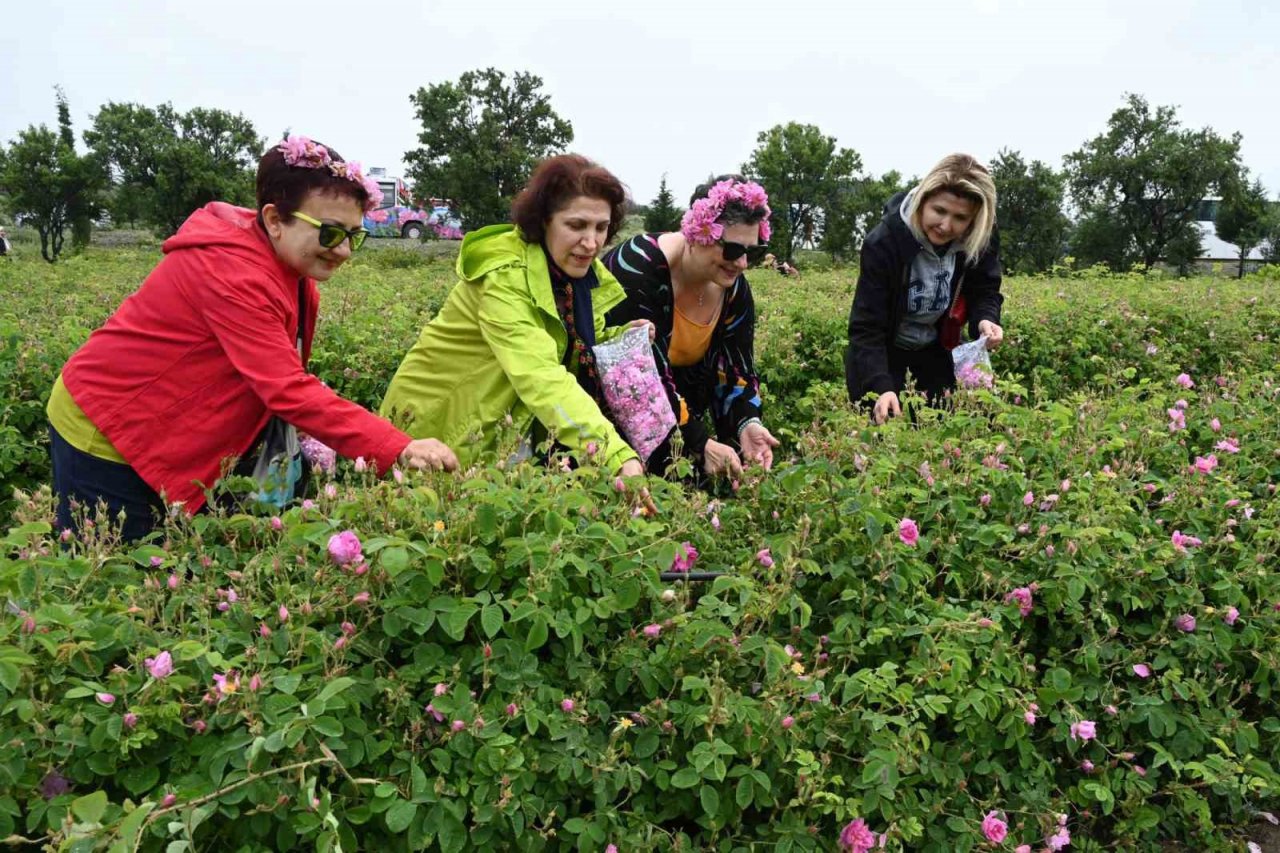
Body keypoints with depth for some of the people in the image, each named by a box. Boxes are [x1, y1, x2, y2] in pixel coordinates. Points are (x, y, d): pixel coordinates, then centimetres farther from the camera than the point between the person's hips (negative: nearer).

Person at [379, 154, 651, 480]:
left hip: (511, 426, 7)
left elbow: (582, 345, 9)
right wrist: (617, 456, -52)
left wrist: (623, 339, -14)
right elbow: (542, 378, -42)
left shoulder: (582, 271, -5)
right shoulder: (505, 276, -29)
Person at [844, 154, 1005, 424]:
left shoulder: (982, 240, -19)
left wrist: (985, 319, -27)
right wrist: (881, 386, -45)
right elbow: (866, 327, -32)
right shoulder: (884, 242, -31)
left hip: (935, 348, 4)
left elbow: (985, 290, -2)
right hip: (879, 351, -4)